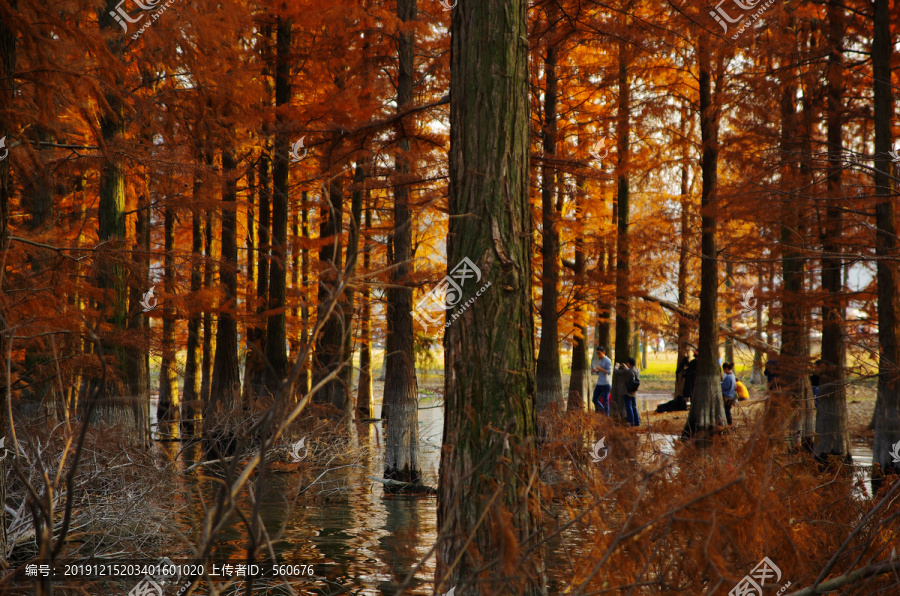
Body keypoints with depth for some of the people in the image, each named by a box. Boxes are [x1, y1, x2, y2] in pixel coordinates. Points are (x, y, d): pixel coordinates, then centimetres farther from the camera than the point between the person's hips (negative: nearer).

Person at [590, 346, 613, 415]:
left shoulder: (608, 361, -8)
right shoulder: (599, 361, 16)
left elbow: (610, 372, -16)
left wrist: (600, 369, -19)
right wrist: (594, 370, 4)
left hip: (605, 384, -8)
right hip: (599, 384, 8)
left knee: (605, 401, -3)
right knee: (595, 400, 7)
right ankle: (604, 412, 22)